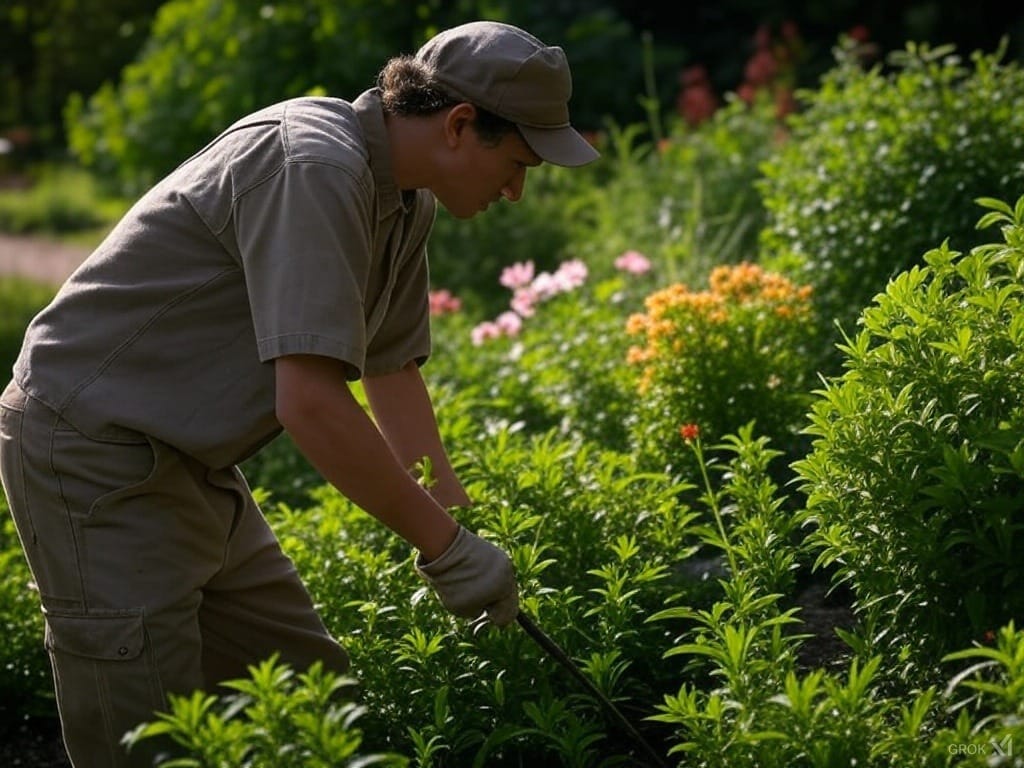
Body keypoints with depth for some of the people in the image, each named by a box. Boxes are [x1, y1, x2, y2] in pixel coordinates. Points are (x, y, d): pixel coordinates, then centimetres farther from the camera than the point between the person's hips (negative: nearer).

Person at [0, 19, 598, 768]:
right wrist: (445, 546, -24)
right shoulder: (315, 165, -25)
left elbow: (392, 373, 16)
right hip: (98, 446, -10)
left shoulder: (406, 201, 6)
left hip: (194, 465, 10)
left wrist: (461, 530, 9)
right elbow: (310, 403, -32)